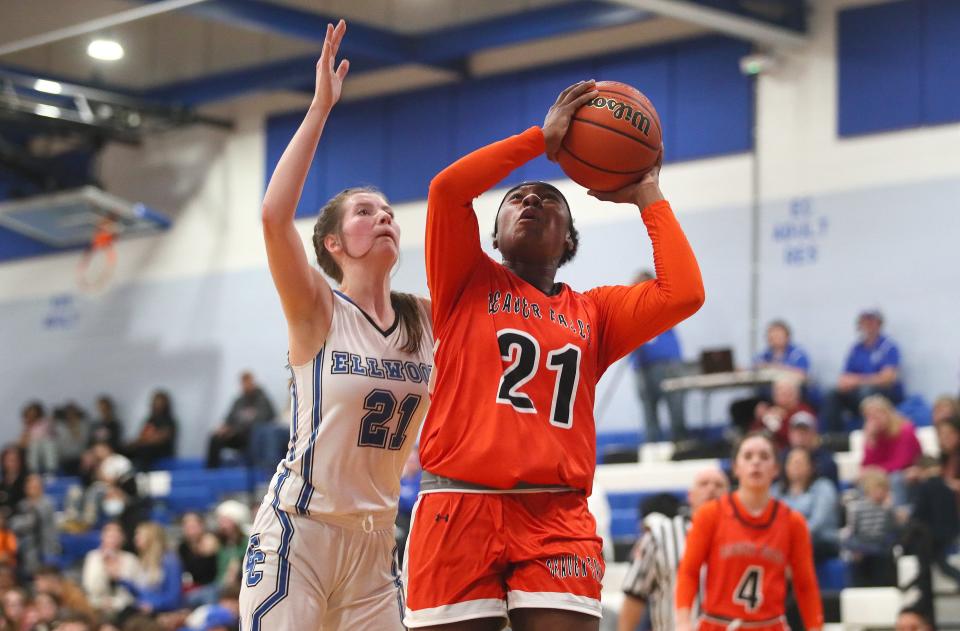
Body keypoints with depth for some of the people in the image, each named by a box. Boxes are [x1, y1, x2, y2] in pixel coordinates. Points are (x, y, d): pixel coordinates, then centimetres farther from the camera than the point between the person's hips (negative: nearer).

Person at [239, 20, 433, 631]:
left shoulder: (428, 319, 6)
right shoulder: (318, 312, -7)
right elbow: (275, 217, -23)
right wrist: (321, 108, -23)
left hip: (375, 538, 5)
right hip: (298, 529, -5)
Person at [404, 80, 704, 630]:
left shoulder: (593, 313, 18)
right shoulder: (469, 285, 14)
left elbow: (684, 294, 3)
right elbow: (447, 188, -2)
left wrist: (648, 197, 14)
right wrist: (542, 139, 5)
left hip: (557, 517, 2)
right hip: (460, 506, -1)